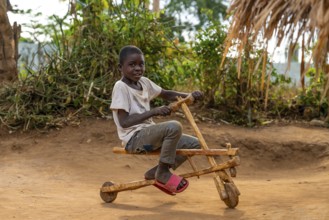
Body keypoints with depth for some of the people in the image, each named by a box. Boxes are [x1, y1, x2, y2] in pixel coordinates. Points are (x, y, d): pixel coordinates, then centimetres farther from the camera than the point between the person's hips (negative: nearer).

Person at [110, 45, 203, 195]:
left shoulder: (144, 82, 10)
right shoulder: (121, 87, -13)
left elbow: (167, 95, 21)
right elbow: (124, 122, -21)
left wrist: (190, 96, 3)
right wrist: (154, 111, -26)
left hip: (148, 134, 9)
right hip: (134, 138, -9)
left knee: (194, 143, 3)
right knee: (174, 127, -30)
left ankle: (156, 173, 9)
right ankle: (163, 173, -13)